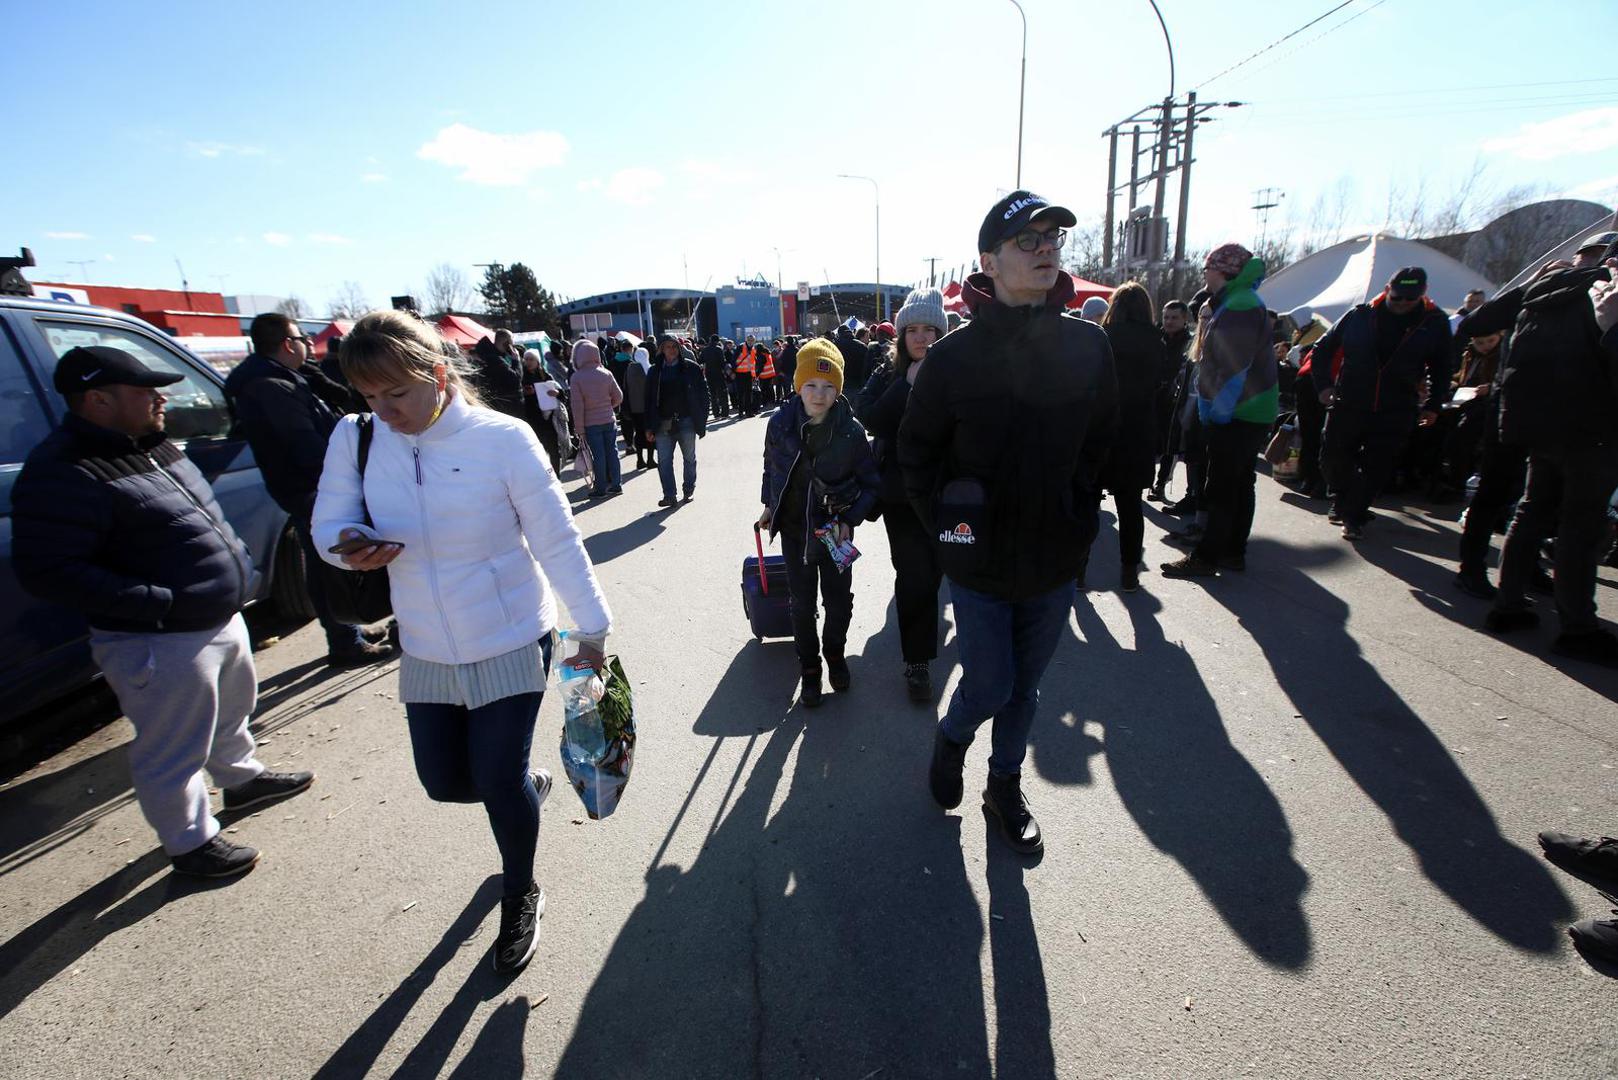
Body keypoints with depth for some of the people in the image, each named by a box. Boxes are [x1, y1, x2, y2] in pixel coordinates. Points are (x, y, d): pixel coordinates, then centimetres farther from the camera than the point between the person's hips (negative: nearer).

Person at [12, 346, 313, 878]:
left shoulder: (150, 446, 8)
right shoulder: (63, 473, -21)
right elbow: (46, 571, -25)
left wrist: (238, 560, 9)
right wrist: (160, 602, -28)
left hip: (222, 619, 9)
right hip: (160, 644, -9)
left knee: (232, 711, 29)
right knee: (174, 754, 9)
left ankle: (243, 779, 51)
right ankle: (191, 843, 27)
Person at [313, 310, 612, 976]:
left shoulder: (503, 438, -17)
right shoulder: (355, 440, -5)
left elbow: (557, 540, -13)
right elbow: (328, 525, 4)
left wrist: (591, 629, -9)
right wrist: (349, 544, -22)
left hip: (511, 643, -4)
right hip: (426, 652, 5)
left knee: (498, 781, 3)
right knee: (444, 782, 14)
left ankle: (520, 898, 33)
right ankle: (528, 785, 50)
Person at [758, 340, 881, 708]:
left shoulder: (851, 431, -15)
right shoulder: (780, 424, -10)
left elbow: (871, 484, -7)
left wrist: (850, 520, -17)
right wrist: (770, 504, 8)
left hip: (835, 529, -1)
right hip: (794, 528, 1)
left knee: (839, 601, 10)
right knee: (802, 604, 9)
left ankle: (835, 654, 39)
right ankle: (809, 668, 29)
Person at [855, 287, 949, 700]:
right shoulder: (888, 373, 0)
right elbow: (869, 417, -16)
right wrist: (907, 384, -18)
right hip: (901, 490, -1)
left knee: (932, 569, 16)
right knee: (916, 575, -4)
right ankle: (917, 661, 9)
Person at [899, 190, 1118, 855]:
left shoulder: (1088, 346, -2)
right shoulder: (955, 356, -12)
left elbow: (1098, 445, 10)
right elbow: (916, 451, -1)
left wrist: (1078, 518, 6)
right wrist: (945, 526, -3)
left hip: (1054, 562, 3)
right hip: (979, 562, -3)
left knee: (1025, 689, 16)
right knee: (989, 686, 4)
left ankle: (1005, 786, 40)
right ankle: (952, 739, 39)